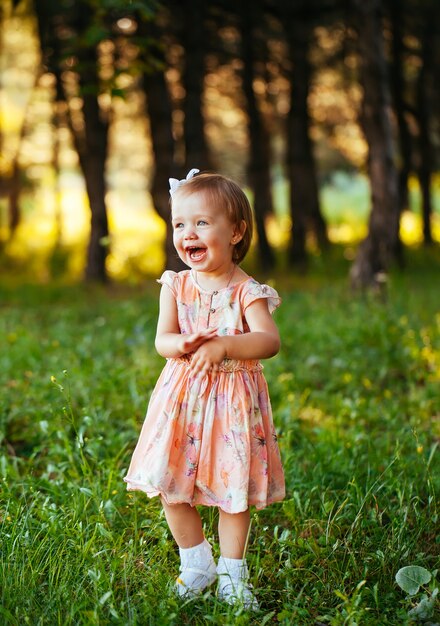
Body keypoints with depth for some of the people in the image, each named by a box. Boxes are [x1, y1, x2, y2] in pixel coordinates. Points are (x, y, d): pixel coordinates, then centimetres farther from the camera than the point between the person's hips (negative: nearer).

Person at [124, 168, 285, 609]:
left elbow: (269, 341, -20)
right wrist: (182, 345, -28)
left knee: (234, 490, 5)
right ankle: (197, 563, 26)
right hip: (182, 396, 3)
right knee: (171, 487, 4)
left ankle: (232, 574, 23)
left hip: (234, 399, -3)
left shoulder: (247, 291, -9)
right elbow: (162, 339, -5)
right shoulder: (176, 286, 1)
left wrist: (222, 346, -33)